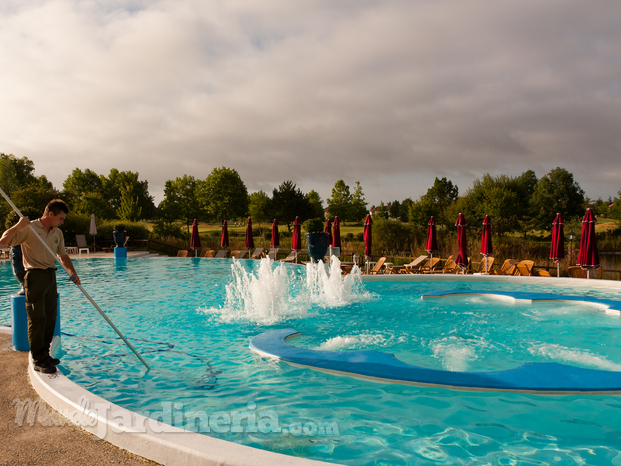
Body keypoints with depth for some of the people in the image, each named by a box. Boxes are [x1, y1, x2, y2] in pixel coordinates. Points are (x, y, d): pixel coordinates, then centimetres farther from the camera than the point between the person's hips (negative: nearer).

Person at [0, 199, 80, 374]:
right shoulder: (29, 228, -7)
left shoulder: (57, 233, 13)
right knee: (37, 319, -5)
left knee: (50, 318, 10)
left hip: (51, 276, 7)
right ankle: (39, 361, 1)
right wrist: (19, 225, -25)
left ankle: (44, 355, 22)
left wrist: (72, 272, 5)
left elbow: (63, 255, 19)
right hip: (35, 276, -7)